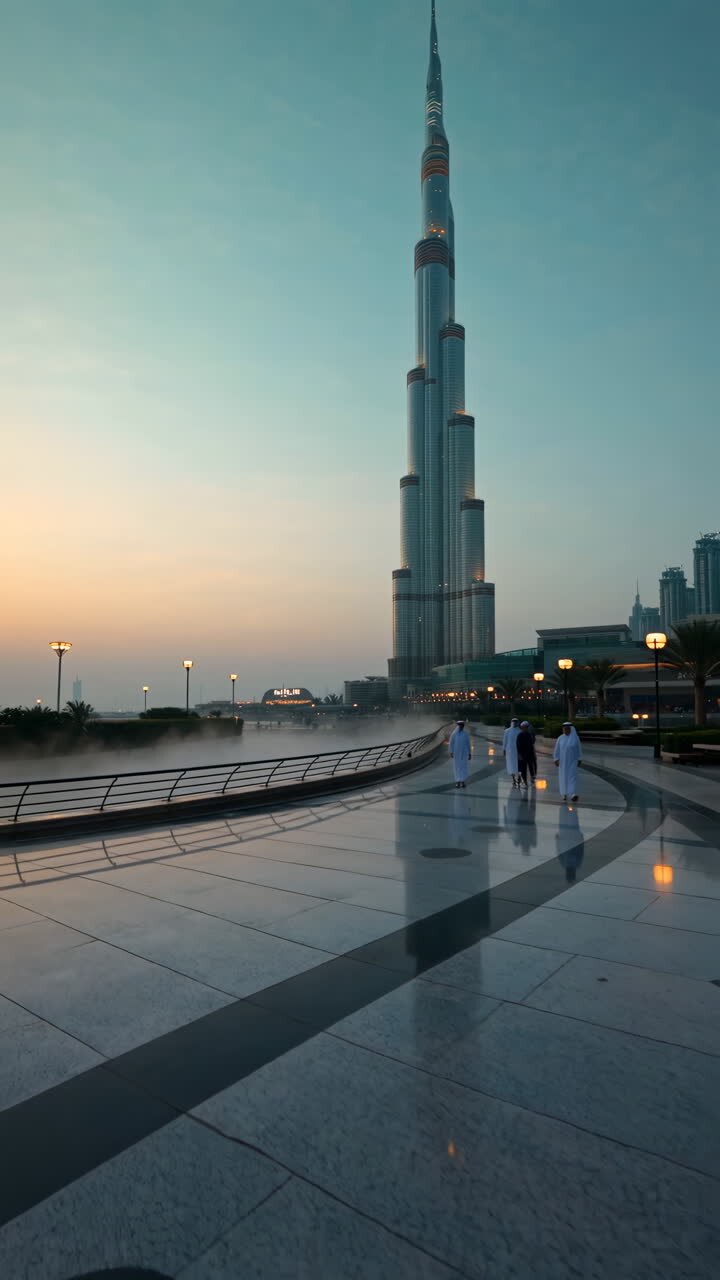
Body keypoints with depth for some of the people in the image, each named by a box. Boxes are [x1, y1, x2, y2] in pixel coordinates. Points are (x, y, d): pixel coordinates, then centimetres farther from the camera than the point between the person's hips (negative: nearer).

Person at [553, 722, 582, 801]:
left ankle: (573, 794, -23)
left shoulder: (575, 738, -5)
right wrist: (556, 760, -5)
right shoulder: (560, 738, -2)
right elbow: (557, 750, 0)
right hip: (563, 761, 2)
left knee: (573, 776, -13)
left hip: (572, 761, -1)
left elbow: (579, 749, 0)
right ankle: (564, 794, 18)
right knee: (563, 776, 5)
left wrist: (579, 760, -1)